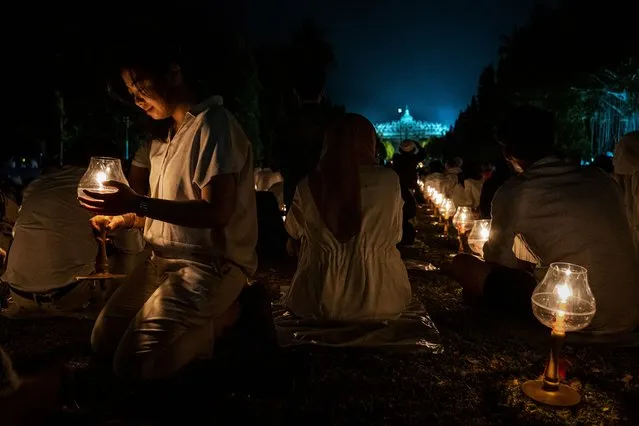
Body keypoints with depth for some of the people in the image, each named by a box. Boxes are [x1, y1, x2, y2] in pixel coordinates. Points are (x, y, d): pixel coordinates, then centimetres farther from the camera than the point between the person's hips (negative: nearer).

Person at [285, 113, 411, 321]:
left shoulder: (308, 185, -7)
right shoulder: (388, 180, -10)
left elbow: (294, 234, 12)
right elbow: (395, 236, 6)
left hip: (317, 303, 1)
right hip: (379, 300, 0)